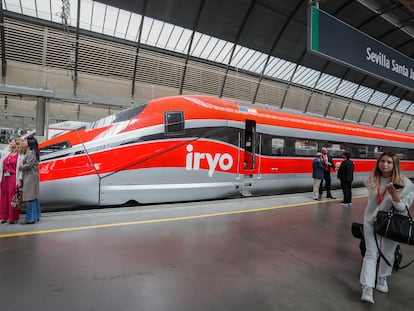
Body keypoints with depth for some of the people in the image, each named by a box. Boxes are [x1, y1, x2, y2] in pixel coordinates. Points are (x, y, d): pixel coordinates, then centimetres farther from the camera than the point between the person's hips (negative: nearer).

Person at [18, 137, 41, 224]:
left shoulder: (31, 153, -11)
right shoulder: (28, 153, 17)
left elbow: (28, 165, -17)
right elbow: (25, 166, 16)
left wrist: (19, 167, 0)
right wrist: (21, 179, 12)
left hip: (30, 178, -9)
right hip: (28, 178, 9)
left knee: (31, 197, -5)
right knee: (33, 197, 12)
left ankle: (30, 219, 1)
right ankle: (35, 216, 19)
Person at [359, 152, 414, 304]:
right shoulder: (371, 179, -6)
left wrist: (393, 194, -32)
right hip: (371, 221, 1)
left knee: (388, 254, 14)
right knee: (371, 254, -1)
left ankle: (382, 279, 39)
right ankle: (367, 288, 0)